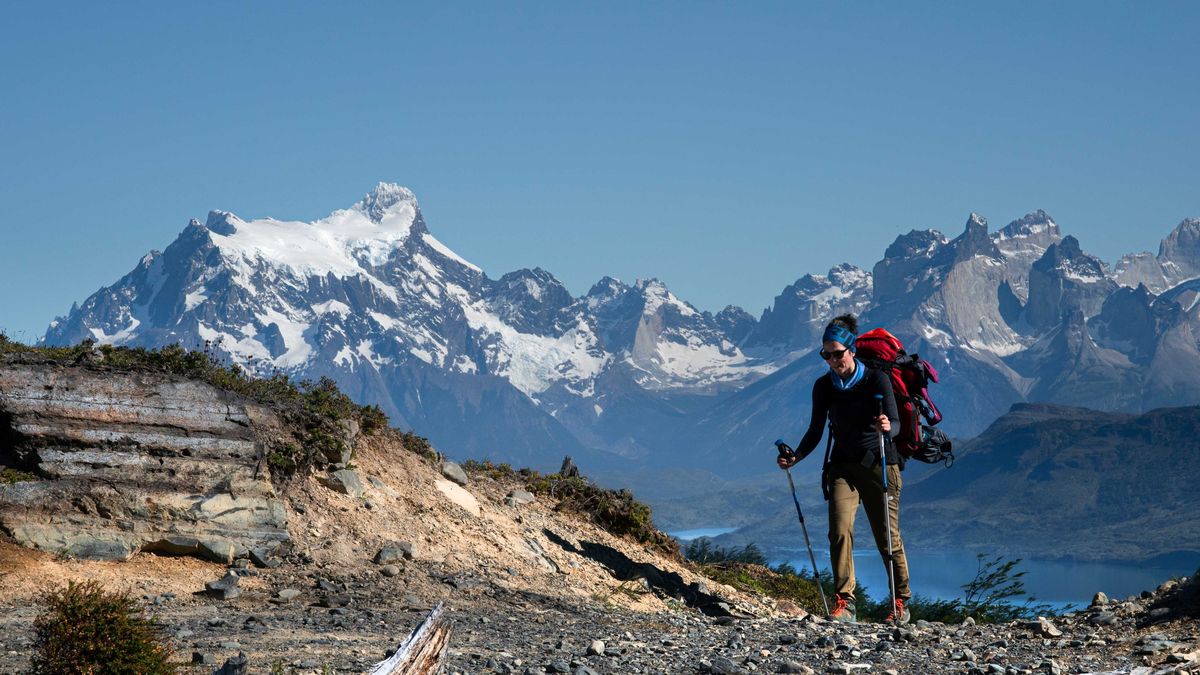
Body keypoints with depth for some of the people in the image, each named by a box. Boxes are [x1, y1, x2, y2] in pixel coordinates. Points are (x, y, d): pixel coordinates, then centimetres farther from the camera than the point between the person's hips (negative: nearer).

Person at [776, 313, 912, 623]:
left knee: (888, 537, -1)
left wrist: (888, 427, -40)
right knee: (840, 530, -17)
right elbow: (815, 432, 7)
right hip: (842, 466, 3)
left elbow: (896, 423, -16)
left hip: (879, 465, -2)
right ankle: (844, 602, -15)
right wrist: (795, 457, -9)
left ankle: (901, 601, 15)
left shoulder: (876, 379, -9)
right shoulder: (824, 386, 2)